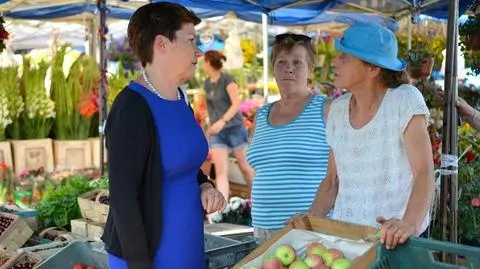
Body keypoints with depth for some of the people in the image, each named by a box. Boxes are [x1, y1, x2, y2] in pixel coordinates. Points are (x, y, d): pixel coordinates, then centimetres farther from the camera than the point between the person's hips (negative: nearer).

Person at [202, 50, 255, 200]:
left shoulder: (227, 80, -9)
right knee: (220, 171, -7)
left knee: (245, 167, 7)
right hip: (217, 133, 5)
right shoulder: (207, 84, 10)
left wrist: (222, 121, -27)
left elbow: (236, 104, -16)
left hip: (234, 128, -5)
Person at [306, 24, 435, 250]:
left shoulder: (405, 100, -8)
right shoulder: (338, 109, 5)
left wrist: (410, 223, -32)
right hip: (345, 235, 4)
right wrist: (310, 220, -3)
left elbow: (424, 173, -17)